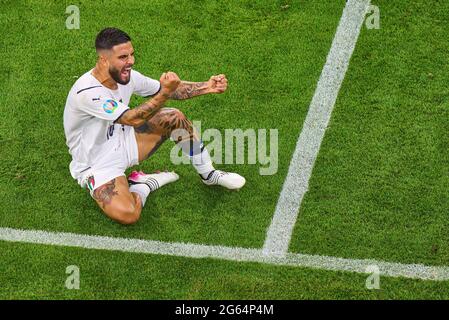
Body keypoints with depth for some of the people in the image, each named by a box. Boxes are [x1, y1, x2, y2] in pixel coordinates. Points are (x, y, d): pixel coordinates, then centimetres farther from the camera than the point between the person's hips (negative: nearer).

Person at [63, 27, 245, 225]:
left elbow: (171, 89, 2)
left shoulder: (126, 75, -9)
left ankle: (209, 174, 17)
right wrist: (165, 92, -44)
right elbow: (134, 119, -37)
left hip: (121, 143, 8)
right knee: (128, 214, -33)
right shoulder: (87, 92, -33)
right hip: (97, 166, -8)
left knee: (174, 117, -1)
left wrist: (206, 87, -11)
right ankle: (145, 185, 2)